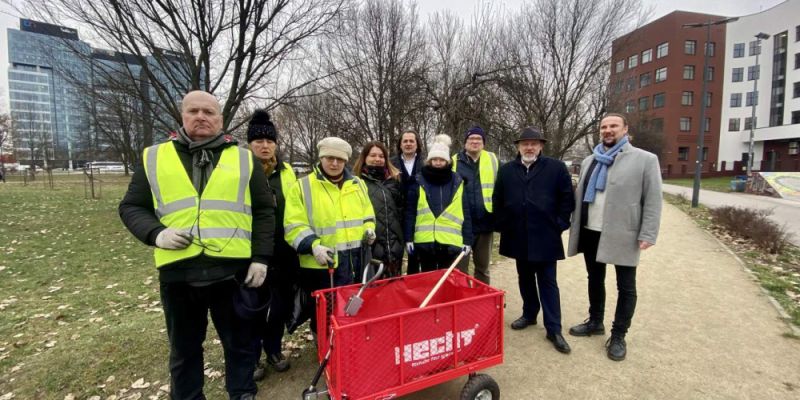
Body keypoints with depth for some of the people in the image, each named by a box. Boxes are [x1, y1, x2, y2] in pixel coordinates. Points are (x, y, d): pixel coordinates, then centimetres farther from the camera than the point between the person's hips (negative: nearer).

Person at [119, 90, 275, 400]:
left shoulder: (243, 158, 4)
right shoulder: (154, 157, 7)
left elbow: (264, 211, 4)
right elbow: (131, 207, 11)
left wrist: (261, 257, -4)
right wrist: (156, 233, -9)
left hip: (233, 269, -1)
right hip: (177, 271, 1)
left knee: (240, 342, 15)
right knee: (184, 348, 19)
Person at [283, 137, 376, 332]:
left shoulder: (357, 184, 11)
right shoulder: (303, 187, -4)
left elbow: (367, 214, 22)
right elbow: (294, 226, -9)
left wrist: (369, 229, 2)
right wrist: (313, 246, -24)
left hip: (357, 261, 5)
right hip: (323, 264, -5)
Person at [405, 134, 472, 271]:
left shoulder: (457, 182, 4)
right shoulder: (419, 181, 1)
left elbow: (465, 214, 4)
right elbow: (410, 212, 1)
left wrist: (467, 240, 0)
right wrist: (408, 238, -3)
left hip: (451, 242, 0)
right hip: (425, 241, 0)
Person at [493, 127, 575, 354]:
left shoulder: (557, 168, -1)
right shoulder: (506, 171, 6)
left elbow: (567, 199, 1)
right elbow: (498, 201, 10)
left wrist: (559, 224, -4)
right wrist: (503, 225, 4)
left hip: (545, 237, -3)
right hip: (518, 237, 3)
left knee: (548, 282, 3)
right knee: (525, 279, 16)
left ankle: (554, 329, 12)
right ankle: (529, 314, 34)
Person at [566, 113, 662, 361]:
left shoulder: (645, 160, -4)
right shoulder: (590, 161, 13)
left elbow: (653, 200, -7)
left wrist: (648, 234, -13)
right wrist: (575, 227, 10)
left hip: (623, 235, -5)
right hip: (591, 232, 5)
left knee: (625, 287, 6)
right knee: (595, 280, 17)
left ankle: (618, 336, 20)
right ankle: (595, 322, 35)